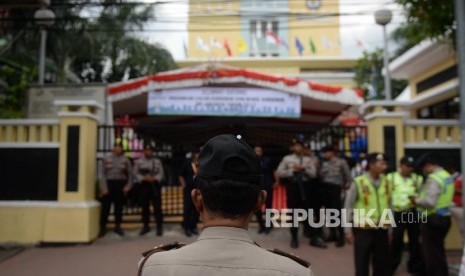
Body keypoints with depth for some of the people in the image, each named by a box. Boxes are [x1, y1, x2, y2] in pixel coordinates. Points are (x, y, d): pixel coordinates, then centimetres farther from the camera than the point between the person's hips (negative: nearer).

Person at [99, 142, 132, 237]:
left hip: (120, 184, 0)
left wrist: (128, 186, -7)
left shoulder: (125, 160, 2)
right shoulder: (107, 159, 3)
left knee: (119, 206, 8)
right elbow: (104, 174, 0)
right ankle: (103, 227, 9)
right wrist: (104, 187, -8)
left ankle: (117, 226, 20)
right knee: (105, 206, 0)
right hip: (109, 184, 0)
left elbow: (130, 174, 5)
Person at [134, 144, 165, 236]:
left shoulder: (157, 161, 9)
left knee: (157, 206, -3)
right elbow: (136, 173, 0)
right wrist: (144, 178, -14)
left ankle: (159, 227, 4)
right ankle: (146, 226, 20)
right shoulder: (138, 162, 7)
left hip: (155, 185, -1)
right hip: (143, 185, 1)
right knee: (144, 207, 7)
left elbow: (161, 173, 3)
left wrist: (154, 178, -14)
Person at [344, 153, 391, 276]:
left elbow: (389, 205, 11)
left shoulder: (385, 182, 4)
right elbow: (348, 207, -5)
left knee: (382, 264, 15)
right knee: (362, 265, 8)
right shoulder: (358, 182, -10)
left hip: (382, 230, 4)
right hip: (363, 230, -4)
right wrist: (348, 230, -6)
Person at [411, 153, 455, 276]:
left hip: (433, 219, -10)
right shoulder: (447, 176, 10)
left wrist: (416, 200, -10)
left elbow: (429, 202, -27)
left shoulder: (433, 178, -20)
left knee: (431, 252, 2)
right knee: (438, 251, 20)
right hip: (444, 218, 10)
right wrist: (421, 197, 12)